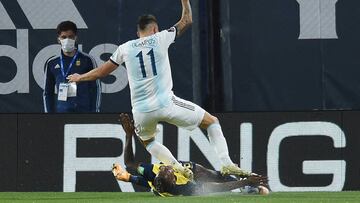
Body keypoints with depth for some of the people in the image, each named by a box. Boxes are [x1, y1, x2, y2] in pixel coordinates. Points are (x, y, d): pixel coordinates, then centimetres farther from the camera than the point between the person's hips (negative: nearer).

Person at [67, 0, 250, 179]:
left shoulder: (125, 48, 11)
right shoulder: (160, 38, 4)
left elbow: (101, 72, 21)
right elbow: (187, 21, 17)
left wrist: (80, 77, 38)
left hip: (141, 110, 3)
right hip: (165, 103, -2)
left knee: (147, 141, 33)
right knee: (211, 122, 13)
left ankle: (175, 165, 6)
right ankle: (226, 164, -5)